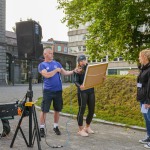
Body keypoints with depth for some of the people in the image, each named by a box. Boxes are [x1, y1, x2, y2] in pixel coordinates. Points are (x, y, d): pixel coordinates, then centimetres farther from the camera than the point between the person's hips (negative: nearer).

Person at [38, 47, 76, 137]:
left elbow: (65, 72, 4)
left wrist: (74, 71, -11)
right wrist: (56, 70, -7)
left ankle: (56, 127, 24)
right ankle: (42, 128, 10)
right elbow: (46, 75, -16)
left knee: (57, 109, 10)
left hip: (58, 90, 4)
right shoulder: (42, 65, 0)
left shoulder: (57, 63, 12)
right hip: (48, 91, -4)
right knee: (44, 110, -1)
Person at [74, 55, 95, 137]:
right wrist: (79, 86, -33)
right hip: (82, 92, -5)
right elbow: (76, 82, -12)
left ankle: (87, 127, 28)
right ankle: (80, 129, 5)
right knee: (82, 110, -4)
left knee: (92, 110, 9)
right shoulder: (78, 71, -2)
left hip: (91, 91, 5)